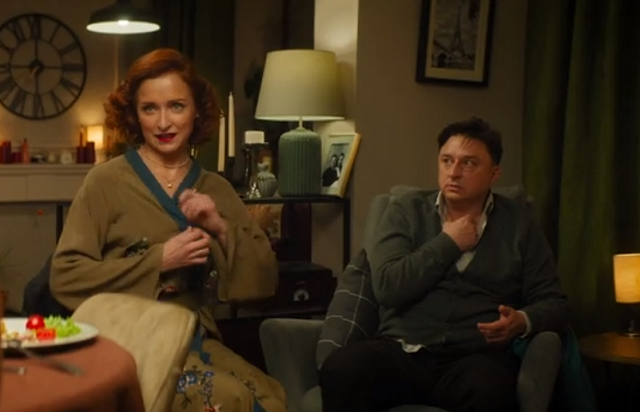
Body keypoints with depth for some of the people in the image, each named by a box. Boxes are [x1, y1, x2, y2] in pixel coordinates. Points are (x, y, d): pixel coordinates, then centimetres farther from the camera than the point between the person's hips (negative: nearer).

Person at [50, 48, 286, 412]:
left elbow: (265, 282, 8)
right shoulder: (107, 181, -2)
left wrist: (222, 229, -9)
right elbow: (65, 277, -8)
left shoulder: (217, 189, 10)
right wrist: (158, 260, -14)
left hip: (198, 340, 4)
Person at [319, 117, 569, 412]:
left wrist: (523, 321, -11)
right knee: (340, 369, -31)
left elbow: (553, 302, 11)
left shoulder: (518, 222, 12)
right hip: (403, 351, 1)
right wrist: (448, 243, -3)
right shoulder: (406, 211, 11)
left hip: (477, 356, 0)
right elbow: (387, 287, -4)